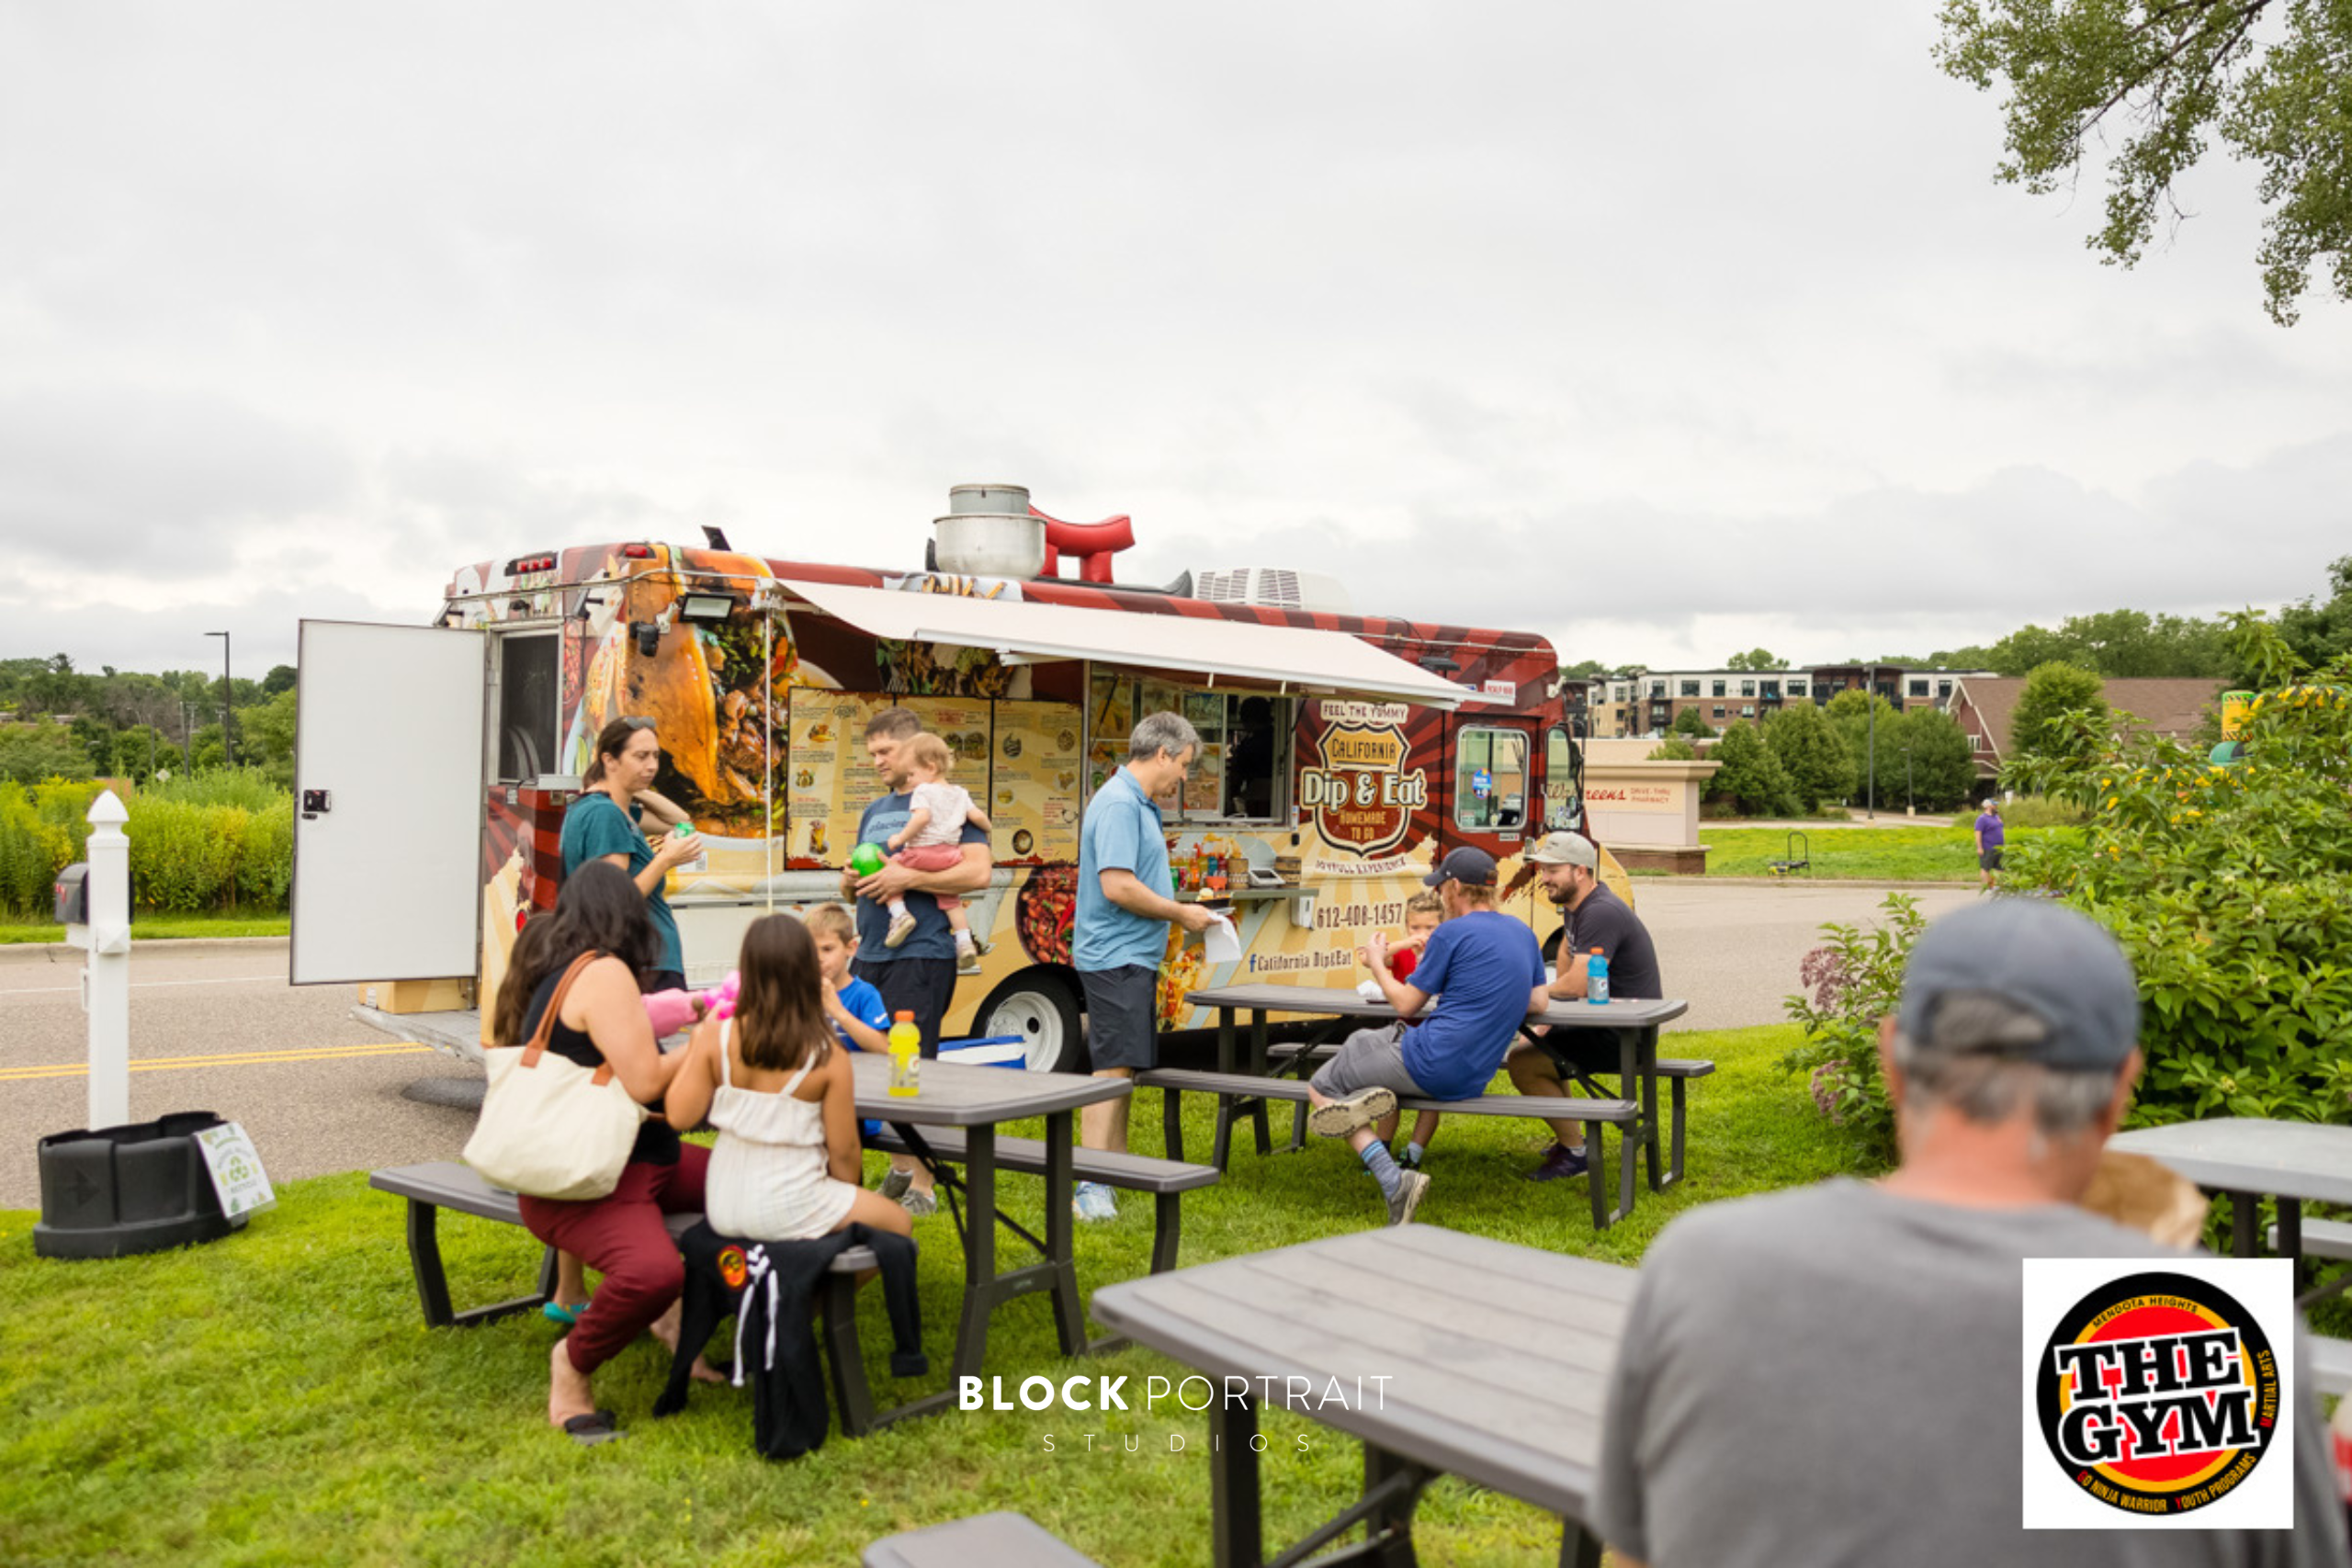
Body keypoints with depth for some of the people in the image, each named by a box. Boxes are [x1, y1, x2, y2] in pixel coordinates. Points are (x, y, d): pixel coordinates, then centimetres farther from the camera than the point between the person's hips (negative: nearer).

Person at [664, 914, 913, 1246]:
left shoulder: (716, 1038, -10)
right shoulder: (830, 1059, -16)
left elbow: (680, 1116, -8)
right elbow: (843, 1151, -10)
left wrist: (695, 1047, 5)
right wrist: (845, 1201, 11)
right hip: (787, 1213, -5)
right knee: (900, 1222, 18)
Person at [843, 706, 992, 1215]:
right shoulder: (874, 812, 20)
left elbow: (978, 871, -16)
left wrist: (908, 878, -18)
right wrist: (851, 879, 5)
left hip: (920, 957, -8)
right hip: (869, 955, 8)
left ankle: (921, 1188, 0)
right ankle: (899, 1171, 22)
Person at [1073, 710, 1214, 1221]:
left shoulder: (1139, 804, 17)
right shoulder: (1119, 804, -17)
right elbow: (1117, 885, -25)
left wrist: (1179, 913, 15)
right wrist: (1181, 914, -15)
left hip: (1132, 956, 11)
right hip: (1115, 957, -11)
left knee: (1123, 1066, 17)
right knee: (1113, 1068, -12)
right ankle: (1092, 1188, -12)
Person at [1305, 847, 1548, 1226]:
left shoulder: (1453, 932, -11)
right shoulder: (1524, 933, 10)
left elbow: (1406, 1005, -4)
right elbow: (1538, 1002, 17)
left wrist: (1378, 964, 13)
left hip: (1432, 1064, -8)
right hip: (1474, 1078, 8)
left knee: (1320, 1089, 7)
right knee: (1362, 1039, 28)